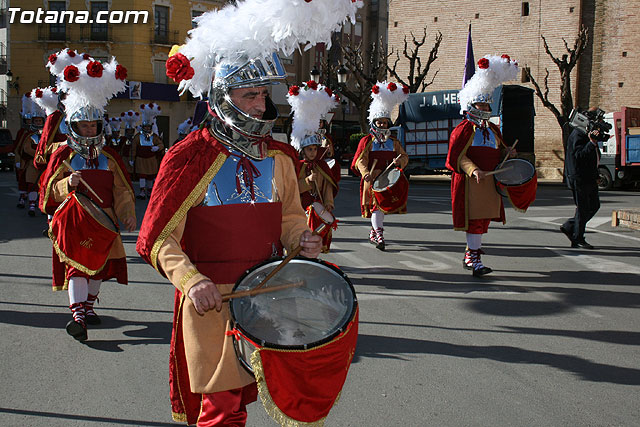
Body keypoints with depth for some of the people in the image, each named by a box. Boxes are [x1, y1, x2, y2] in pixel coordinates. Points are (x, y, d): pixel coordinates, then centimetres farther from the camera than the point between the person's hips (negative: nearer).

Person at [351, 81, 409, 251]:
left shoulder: (393, 142, 16)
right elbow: (360, 160, -7)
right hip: (373, 179, -4)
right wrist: (366, 173, -25)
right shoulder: (367, 141, 2)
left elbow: (404, 157, 12)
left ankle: (373, 233, 25)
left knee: (381, 205, 10)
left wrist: (399, 161, -13)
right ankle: (379, 235, -19)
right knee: (376, 204, -14)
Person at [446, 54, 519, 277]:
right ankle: (474, 258, -4)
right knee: (474, 219, -9)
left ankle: (470, 255, 26)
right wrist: (473, 170, -27)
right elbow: (457, 157, -14)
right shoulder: (463, 129, -7)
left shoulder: (493, 129, 17)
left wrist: (506, 152, 3)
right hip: (470, 183, -8)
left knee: (484, 219, 12)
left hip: (490, 183, 8)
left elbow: (497, 152, 26)